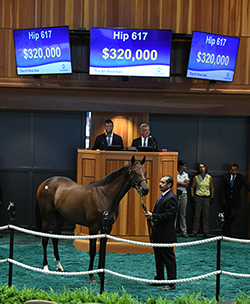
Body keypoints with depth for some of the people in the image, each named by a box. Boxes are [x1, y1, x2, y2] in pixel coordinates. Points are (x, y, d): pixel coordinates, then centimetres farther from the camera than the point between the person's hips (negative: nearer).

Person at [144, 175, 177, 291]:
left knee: (169, 258, -3)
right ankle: (159, 279, 27)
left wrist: (152, 216, -24)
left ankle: (171, 282, 3)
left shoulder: (171, 198, -16)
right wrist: (151, 215, 5)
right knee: (158, 258, 17)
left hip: (166, 235, -10)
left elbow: (168, 215, -24)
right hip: (158, 234, 10)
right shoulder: (163, 196, 16)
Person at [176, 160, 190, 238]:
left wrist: (178, 182, -7)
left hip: (183, 194, 4)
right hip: (176, 194, -4)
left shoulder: (185, 174, 14)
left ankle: (184, 231, 5)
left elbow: (187, 184, 3)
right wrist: (183, 183, -10)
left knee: (183, 214, 4)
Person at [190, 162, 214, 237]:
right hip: (198, 197, -1)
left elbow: (212, 188, 11)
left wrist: (212, 198, 5)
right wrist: (193, 196, 0)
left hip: (207, 197, 1)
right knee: (197, 215, -2)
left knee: (206, 216, 1)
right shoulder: (196, 178, 3)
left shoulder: (209, 178, 5)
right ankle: (194, 232, 3)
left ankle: (206, 232, 7)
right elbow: (192, 187, 10)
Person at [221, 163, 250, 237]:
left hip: (235, 201, -2)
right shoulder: (226, 177, 3)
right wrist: (223, 200, -4)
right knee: (226, 217, 2)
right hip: (227, 201, 2)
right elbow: (222, 189, 4)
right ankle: (228, 234, 14)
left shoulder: (241, 178, -2)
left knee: (233, 216, -16)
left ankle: (225, 230, 5)